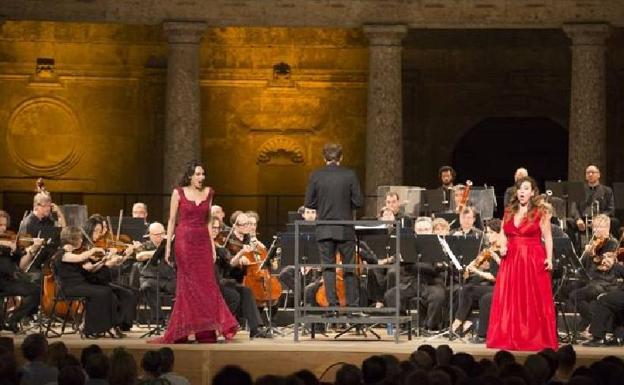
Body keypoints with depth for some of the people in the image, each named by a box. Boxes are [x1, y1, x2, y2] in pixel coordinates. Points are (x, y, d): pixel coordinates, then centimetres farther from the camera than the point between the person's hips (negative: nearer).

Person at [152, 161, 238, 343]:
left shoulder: (208, 193, 8)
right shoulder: (178, 193, -1)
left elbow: (208, 221, 11)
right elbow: (172, 220, 1)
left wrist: (213, 245, 6)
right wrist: (168, 245, -3)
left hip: (203, 241, 3)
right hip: (184, 240, -3)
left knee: (207, 284, -2)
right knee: (188, 285, -1)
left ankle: (206, 331, 3)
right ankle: (182, 331, 7)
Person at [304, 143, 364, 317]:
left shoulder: (316, 176, -4)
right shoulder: (349, 175, -7)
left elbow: (309, 203, -1)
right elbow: (359, 202, -6)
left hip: (324, 229, 0)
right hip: (345, 229, 0)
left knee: (328, 267, 4)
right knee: (349, 267, 10)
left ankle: (332, 305, -1)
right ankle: (352, 304, 11)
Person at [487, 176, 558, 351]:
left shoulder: (540, 213, -1)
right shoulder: (509, 211, 12)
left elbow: (547, 237, -4)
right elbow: (503, 233, 19)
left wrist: (549, 258, -15)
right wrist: (502, 246, -1)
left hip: (533, 260, -4)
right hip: (511, 259, 4)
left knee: (533, 301, -4)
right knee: (509, 300, 2)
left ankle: (535, 338, -1)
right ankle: (510, 338, 6)